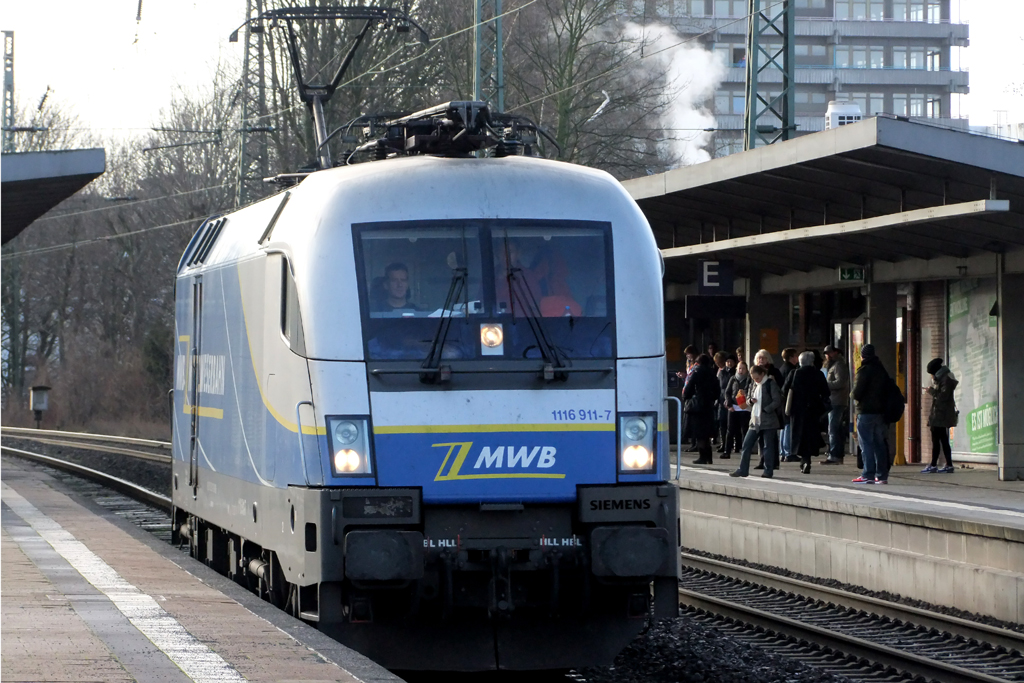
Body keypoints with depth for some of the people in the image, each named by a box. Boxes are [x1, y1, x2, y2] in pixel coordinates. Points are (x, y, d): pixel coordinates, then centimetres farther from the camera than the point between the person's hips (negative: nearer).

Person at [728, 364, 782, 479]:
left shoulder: (771, 384, -7)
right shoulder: (755, 385, 15)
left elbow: (777, 401, -13)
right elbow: (748, 399, 23)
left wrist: (765, 410, -18)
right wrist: (750, 400, -1)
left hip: (768, 421, -7)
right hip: (755, 421, 7)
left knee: (768, 446, 0)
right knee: (746, 445, 3)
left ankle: (768, 471, 7)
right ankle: (743, 470, 6)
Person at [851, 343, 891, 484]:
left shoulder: (864, 371, -11)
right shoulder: (882, 370, 11)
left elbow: (856, 394, -14)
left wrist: (854, 395, 6)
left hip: (866, 412, -7)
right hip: (881, 412, 7)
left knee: (866, 444, -5)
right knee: (879, 444, 10)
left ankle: (868, 475, -9)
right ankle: (882, 475, 10)